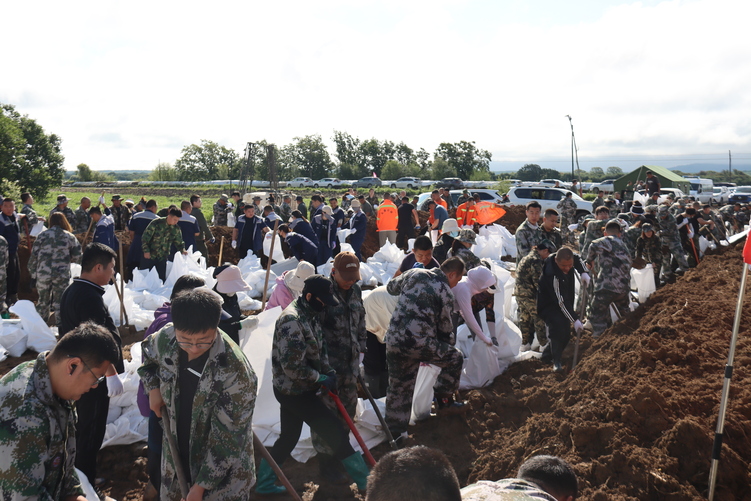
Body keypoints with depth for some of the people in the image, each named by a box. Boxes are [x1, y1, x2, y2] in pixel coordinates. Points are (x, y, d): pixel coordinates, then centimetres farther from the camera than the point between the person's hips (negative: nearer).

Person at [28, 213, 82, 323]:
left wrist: (33, 275, 8)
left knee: (43, 301, 14)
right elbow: (77, 257, 2)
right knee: (59, 302, 5)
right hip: (62, 275, -1)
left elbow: (33, 256, 3)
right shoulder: (70, 237, 2)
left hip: (43, 274, 1)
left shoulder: (42, 235, 3)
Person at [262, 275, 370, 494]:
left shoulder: (311, 314, 6)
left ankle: (264, 482, 35)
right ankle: (366, 482, 9)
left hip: (295, 390, 9)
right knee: (336, 433, -3)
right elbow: (292, 366, -26)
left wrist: (328, 371, 1)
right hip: (294, 392, -9)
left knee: (288, 437, 21)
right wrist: (322, 379, -16)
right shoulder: (292, 320, -25)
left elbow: (319, 347, 16)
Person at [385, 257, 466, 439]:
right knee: (454, 359, 18)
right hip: (419, 343, -6)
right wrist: (450, 344, 25)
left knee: (398, 389, 17)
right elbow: (445, 327, 6)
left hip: (393, 341, 6)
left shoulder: (414, 273, 10)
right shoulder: (446, 293, -3)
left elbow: (391, 287, 25)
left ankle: (394, 433, 23)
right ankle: (444, 400, 29)